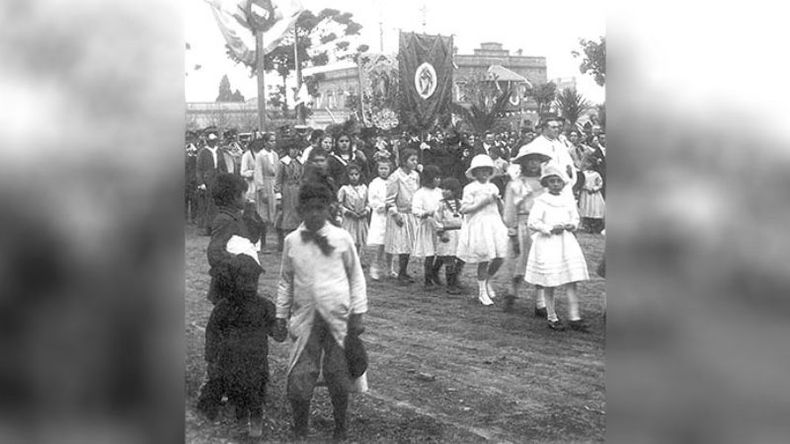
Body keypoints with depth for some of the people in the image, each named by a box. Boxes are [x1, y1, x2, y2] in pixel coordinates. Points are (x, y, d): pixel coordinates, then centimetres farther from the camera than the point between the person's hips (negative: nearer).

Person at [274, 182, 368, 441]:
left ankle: (340, 432, 27)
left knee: (338, 377, 7)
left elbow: (356, 277, 3)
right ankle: (299, 433, 18)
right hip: (305, 319, 1)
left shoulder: (341, 238, -4)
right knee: (300, 378, -2)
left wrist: (357, 313, -1)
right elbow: (286, 281, 12)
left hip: (338, 318, -1)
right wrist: (281, 315, 12)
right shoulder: (292, 241, 2)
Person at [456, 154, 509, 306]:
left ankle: (487, 281, 26)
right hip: (478, 224, -5)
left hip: (494, 224, 5)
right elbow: (464, 209, -10)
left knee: (499, 258, -2)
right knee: (483, 260, -3)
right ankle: (482, 292, 13)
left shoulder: (493, 187, 13)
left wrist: (497, 200, -1)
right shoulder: (470, 188, -4)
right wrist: (482, 203, -16)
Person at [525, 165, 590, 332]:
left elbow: (575, 218, 21)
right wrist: (551, 228, -17)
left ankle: (574, 317, 2)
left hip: (567, 243, 4)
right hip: (547, 243, -4)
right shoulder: (541, 201, -6)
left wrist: (571, 225, -1)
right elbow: (532, 222, -11)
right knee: (549, 284, 1)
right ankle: (552, 318, 13)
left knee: (571, 282, -1)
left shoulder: (568, 202, 9)